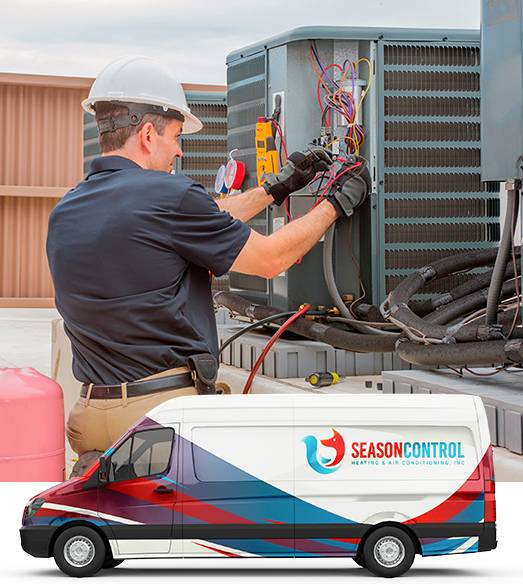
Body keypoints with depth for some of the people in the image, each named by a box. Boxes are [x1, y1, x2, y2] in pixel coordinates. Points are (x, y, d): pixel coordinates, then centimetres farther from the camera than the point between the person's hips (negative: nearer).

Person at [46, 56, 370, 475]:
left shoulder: (64, 215, 11)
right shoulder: (167, 195, -13)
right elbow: (271, 259, -1)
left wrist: (278, 187, 26)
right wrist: (337, 205, 14)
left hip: (92, 412, 7)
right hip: (167, 409, -7)